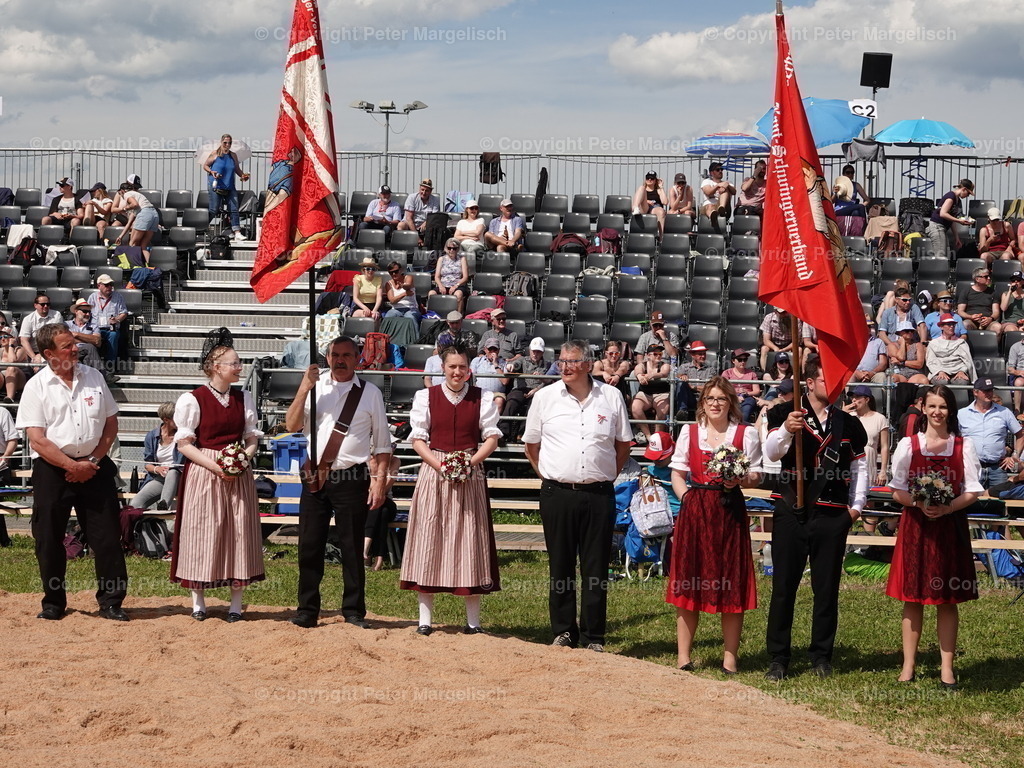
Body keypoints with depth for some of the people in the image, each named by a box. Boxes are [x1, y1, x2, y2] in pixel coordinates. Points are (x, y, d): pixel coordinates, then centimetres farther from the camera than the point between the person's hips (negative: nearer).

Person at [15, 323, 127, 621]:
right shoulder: (37, 387, -4)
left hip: (94, 466, 2)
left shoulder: (93, 377, 6)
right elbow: (36, 440, -9)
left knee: (107, 535, -1)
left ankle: (111, 601, 7)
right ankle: (53, 603, 17)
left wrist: (93, 461, -3)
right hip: (52, 470, -2)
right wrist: (72, 466, -14)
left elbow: (111, 423, 9)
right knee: (49, 539, 4)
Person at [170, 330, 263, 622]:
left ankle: (236, 603, 10)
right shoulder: (193, 400, -6)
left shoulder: (244, 399, 9)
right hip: (203, 474, -4)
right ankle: (198, 601, 11)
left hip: (238, 475, 4)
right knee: (202, 533, 0)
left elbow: (252, 440, 12)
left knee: (239, 533, 3)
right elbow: (184, 444, -6)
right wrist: (214, 465, -16)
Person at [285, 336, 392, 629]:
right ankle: (307, 611, 16)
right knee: (309, 546, 6)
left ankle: (354, 613, 13)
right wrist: (304, 388, -13)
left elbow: (382, 443, 4)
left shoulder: (370, 393, 2)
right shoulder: (315, 387, 6)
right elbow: (292, 425, -3)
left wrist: (379, 480, -4)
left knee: (352, 548, 3)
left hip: (352, 479, -2)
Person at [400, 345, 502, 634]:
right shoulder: (425, 397, 7)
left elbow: (492, 437, 3)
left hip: (470, 476, 0)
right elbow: (417, 439, 3)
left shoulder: (482, 398, 7)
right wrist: (439, 464, -12)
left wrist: (471, 462, -13)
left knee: (469, 542, 0)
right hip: (434, 473, 0)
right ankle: (425, 618, 2)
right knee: (429, 539, -2)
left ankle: (473, 620, 5)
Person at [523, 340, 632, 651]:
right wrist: (547, 475, 7)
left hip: (598, 494, 0)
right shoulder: (545, 397, 4)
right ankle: (563, 632, 15)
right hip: (558, 494, 0)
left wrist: (608, 475, 9)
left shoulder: (611, 397, 5)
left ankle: (593, 637, 9)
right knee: (560, 565, 5)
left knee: (596, 568, 2)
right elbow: (532, 443, 13)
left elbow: (623, 444, 15)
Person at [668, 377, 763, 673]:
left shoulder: (746, 434, 6)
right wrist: (687, 499, -3)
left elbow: (756, 475, 6)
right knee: (688, 582, 2)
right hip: (694, 512, 1)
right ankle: (684, 656, 9)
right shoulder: (689, 432, 10)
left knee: (731, 584, 1)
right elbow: (677, 473, 11)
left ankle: (730, 657, 9)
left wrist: (740, 480, -13)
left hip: (730, 512, -1)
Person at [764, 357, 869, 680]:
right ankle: (778, 658, 7)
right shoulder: (785, 415, 1)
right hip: (791, 511, -2)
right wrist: (786, 429, -33)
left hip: (832, 516, 2)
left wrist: (856, 506, 8)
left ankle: (822, 657, 17)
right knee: (784, 586, 1)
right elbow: (771, 452, -14)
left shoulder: (849, 423, 11)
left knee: (827, 588, 7)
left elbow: (859, 466, 17)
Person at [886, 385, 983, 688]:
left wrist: (947, 508, -16)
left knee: (947, 600, 3)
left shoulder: (964, 445, 3)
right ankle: (908, 664, 9)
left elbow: (972, 492, 0)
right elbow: (897, 491, 2)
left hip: (950, 525, 0)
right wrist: (920, 503, -16)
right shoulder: (908, 445, 2)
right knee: (912, 597, 2)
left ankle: (947, 667, 9)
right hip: (915, 526, 0)